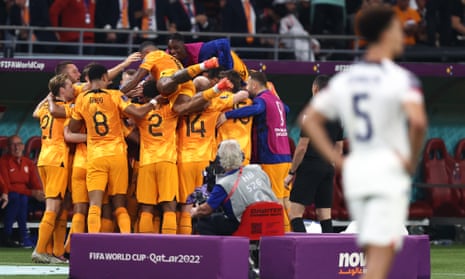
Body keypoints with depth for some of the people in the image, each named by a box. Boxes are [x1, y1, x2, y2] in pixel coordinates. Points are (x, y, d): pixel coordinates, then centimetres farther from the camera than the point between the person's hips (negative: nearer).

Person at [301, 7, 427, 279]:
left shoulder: (343, 80, 10)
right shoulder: (401, 78, -9)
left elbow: (309, 120, 10)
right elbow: (418, 121, -25)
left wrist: (338, 161, 8)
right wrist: (413, 160, -10)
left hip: (355, 174, 6)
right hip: (390, 172, -6)